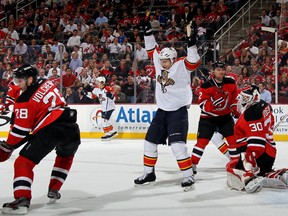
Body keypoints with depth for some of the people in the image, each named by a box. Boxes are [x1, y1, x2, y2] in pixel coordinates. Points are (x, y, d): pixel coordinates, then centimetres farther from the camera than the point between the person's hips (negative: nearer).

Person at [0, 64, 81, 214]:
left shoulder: (25, 100, -2)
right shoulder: (47, 83, 17)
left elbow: (20, 129, -1)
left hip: (50, 129, -7)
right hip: (70, 126, 7)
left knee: (24, 162, -4)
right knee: (66, 155, 35)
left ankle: (22, 199, -20)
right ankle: (54, 190, 36)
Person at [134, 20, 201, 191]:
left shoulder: (181, 66, -12)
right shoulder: (160, 64, 5)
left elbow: (193, 62, -30)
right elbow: (152, 49, 15)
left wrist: (192, 41, -42)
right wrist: (148, 31, 8)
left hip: (178, 111, -7)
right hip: (162, 111, 7)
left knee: (177, 145, -19)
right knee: (150, 141, 12)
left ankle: (189, 177, -11)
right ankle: (149, 173, 29)